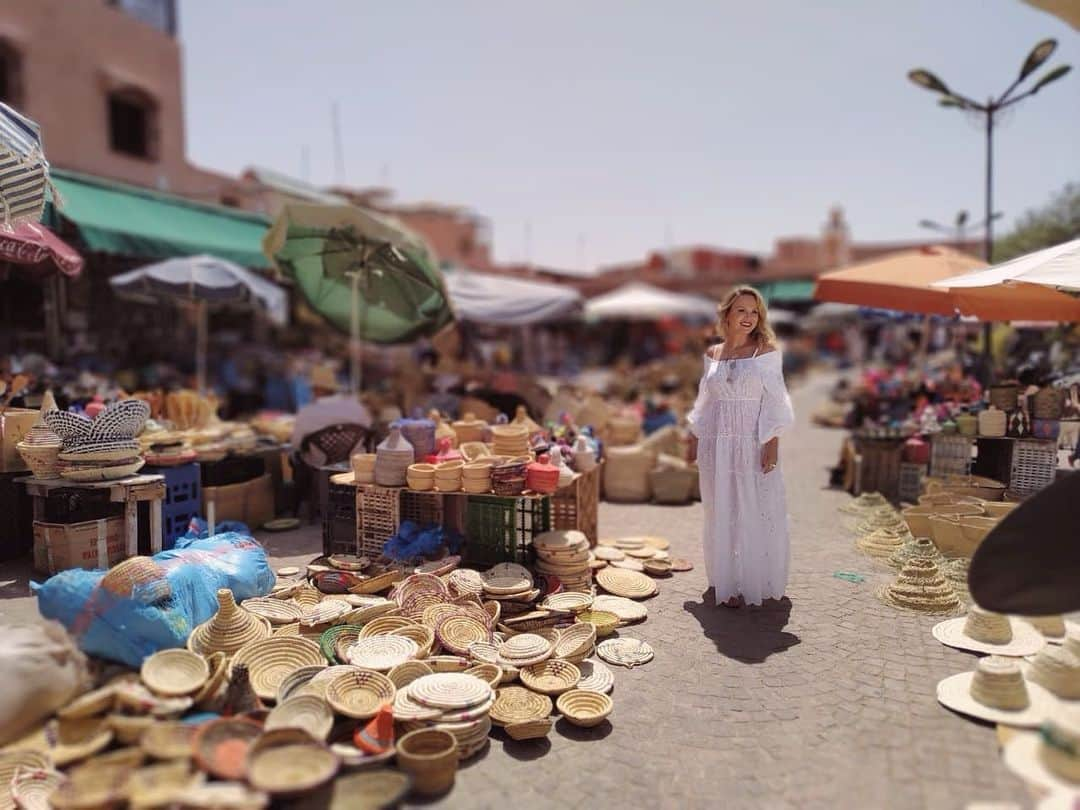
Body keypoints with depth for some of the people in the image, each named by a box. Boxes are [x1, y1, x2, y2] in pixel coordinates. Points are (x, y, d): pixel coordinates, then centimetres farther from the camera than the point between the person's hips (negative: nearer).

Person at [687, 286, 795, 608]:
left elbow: (774, 402, -5)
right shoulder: (713, 354, 8)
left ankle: (753, 582, 16)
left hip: (753, 442, -3)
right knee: (720, 512, 9)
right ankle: (726, 580, 22)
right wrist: (694, 440, 14)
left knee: (754, 511, 2)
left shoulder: (766, 351, -2)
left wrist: (772, 445, -12)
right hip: (717, 444, 4)